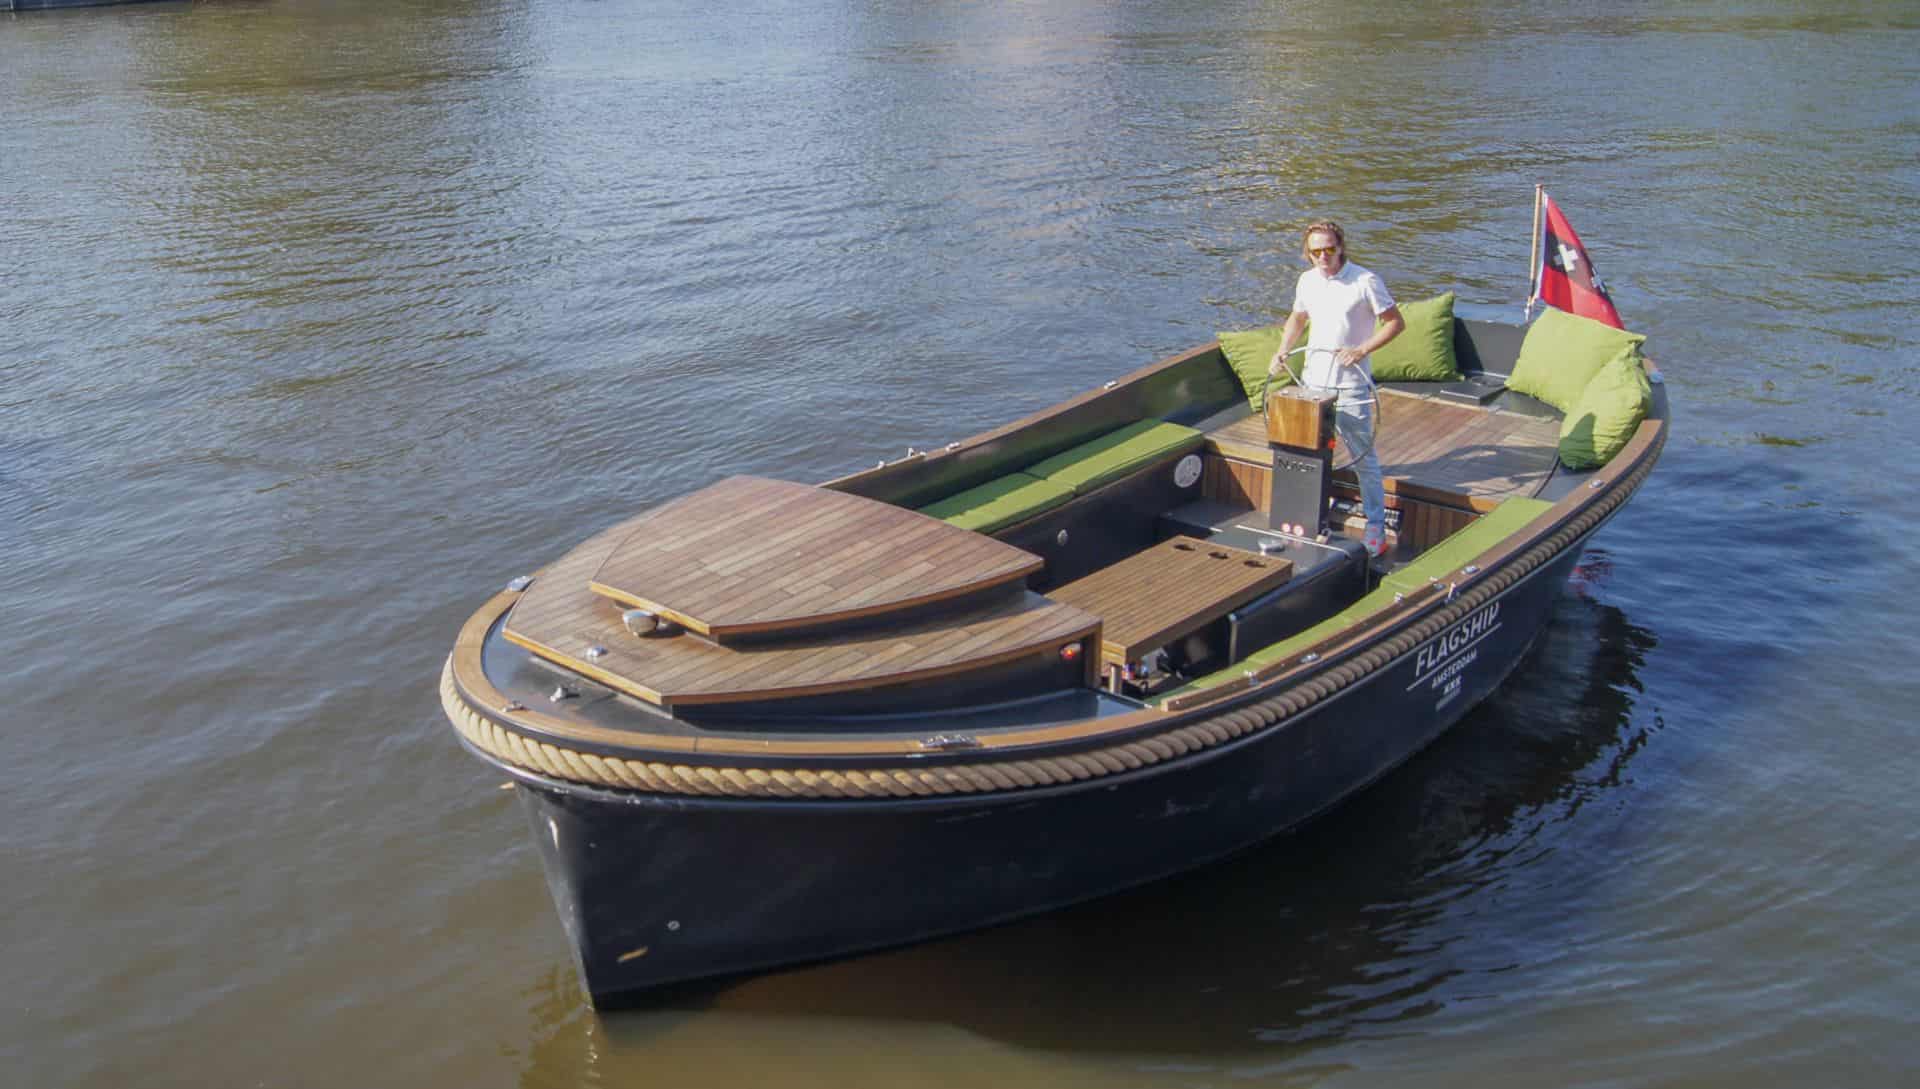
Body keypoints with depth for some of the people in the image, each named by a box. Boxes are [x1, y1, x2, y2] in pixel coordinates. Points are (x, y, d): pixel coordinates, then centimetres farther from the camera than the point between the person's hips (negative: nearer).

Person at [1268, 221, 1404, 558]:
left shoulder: (1365, 281, -12)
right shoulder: (1307, 281, 4)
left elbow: (1396, 322, -8)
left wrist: (1362, 350, -20)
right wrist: (1282, 352, 6)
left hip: (1351, 385, -5)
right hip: (1313, 381, 5)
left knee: (1363, 457, -1)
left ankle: (1376, 527, 8)